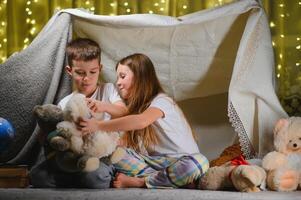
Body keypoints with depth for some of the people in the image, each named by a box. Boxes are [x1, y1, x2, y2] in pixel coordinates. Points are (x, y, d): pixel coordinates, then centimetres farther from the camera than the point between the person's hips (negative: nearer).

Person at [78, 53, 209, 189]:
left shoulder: (161, 101, -11)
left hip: (179, 161, -6)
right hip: (152, 161, 6)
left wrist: (98, 126, -36)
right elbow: (126, 143, 2)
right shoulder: (135, 106, 14)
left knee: (198, 163, -39)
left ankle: (138, 181, -28)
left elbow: (141, 121, -34)